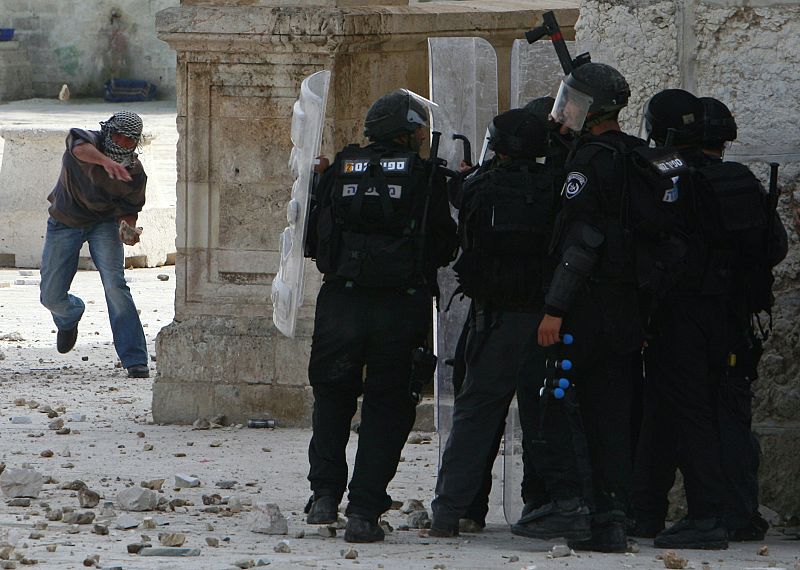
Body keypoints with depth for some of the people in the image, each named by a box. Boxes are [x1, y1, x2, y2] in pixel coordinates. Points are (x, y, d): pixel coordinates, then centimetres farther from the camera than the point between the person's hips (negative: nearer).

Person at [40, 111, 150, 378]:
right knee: (51, 297, 3)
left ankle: (135, 360, -20)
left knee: (115, 284, -22)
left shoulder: (135, 174, -17)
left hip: (104, 225, 0)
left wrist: (128, 230, -27)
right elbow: (80, 147, -51)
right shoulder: (89, 140, -25)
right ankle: (70, 316, 43)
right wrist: (105, 161, -70)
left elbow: (129, 211, -4)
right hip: (65, 223, 0)